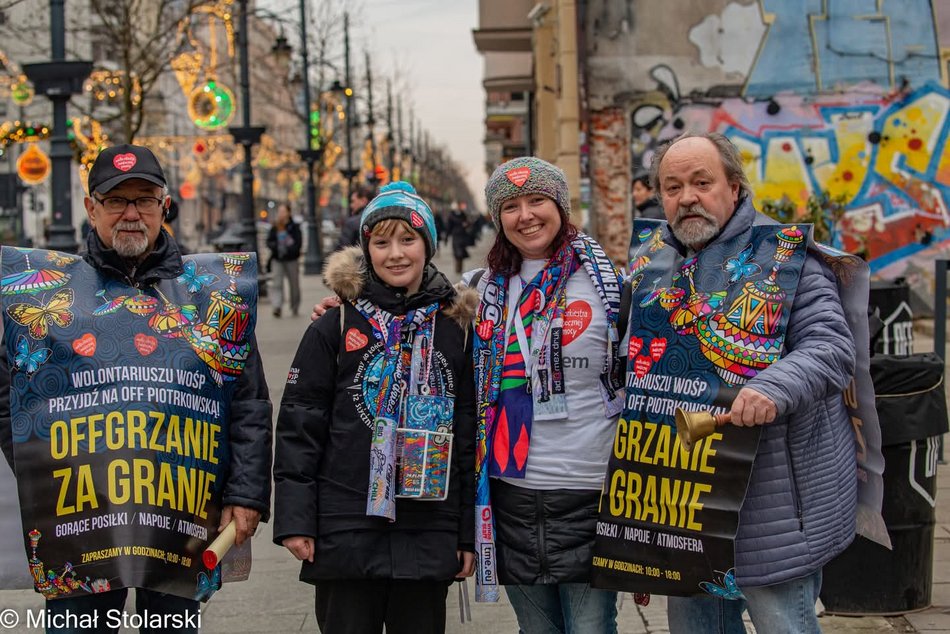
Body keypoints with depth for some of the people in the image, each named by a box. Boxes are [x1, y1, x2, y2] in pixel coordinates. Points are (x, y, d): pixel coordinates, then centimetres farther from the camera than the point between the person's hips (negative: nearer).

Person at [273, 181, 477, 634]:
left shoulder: (457, 331, 7)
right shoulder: (333, 329, 1)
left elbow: (472, 436, 9)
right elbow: (298, 426, 0)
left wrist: (470, 533, 7)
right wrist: (295, 520, -7)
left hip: (429, 533, 2)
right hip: (347, 529, -1)